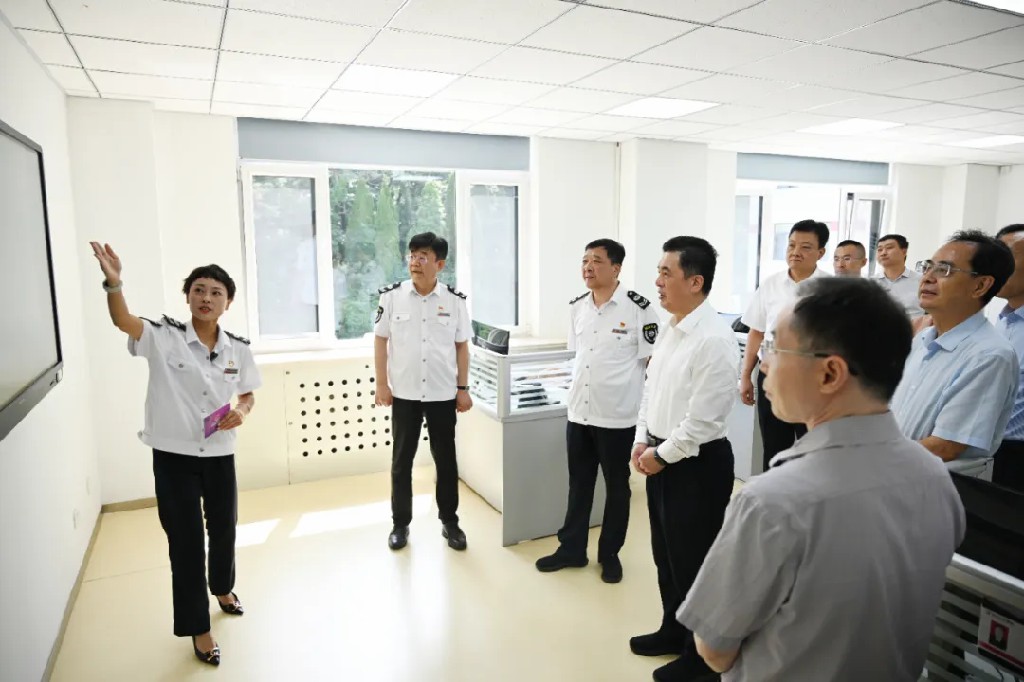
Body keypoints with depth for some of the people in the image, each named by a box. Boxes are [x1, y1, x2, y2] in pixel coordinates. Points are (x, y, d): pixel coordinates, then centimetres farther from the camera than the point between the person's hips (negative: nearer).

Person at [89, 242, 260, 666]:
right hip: (173, 458, -3)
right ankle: (198, 629, 26)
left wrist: (241, 412, -12)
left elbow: (249, 395, 10)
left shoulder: (238, 349, -2)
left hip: (220, 456, 3)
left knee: (224, 530, 21)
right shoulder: (164, 337, -11)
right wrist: (113, 283, -49)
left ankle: (223, 588, 52)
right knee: (186, 542, 7)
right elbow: (123, 321, -30)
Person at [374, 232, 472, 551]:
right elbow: (380, 341, 0)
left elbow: (461, 346, 4)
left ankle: (449, 522, 26)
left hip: (443, 394, 0)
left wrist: (463, 388, 1)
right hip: (404, 393, 0)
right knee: (401, 460, 10)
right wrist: (381, 384, -4)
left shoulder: (455, 300, -2)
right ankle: (400, 523, 25)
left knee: (446, 459, 10)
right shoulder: (391, 296, -4)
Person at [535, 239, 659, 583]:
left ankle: (610, 554, 29)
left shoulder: (638, 308, -12)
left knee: (616, 487, 12)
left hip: (618, 415, -5)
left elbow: (652, 361, -7)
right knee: (578, 485, 16)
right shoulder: (576, 307, 4)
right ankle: (571, 548, 31)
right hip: (578, 411, 5)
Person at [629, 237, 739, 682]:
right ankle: (674, 631, 44)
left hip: (696, 465, -9)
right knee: (666, 554, 22)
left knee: (693, 561, 9)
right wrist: (642, 441, 5)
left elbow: (702, 419, -23)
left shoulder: (715, 339, -23)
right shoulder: (670, 328, 5)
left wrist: (661, 455, -13)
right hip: (661, 456, 9)